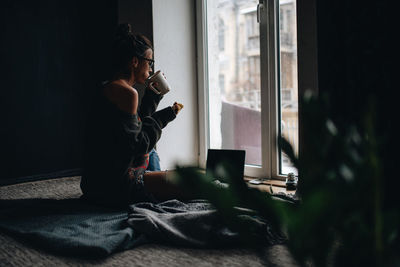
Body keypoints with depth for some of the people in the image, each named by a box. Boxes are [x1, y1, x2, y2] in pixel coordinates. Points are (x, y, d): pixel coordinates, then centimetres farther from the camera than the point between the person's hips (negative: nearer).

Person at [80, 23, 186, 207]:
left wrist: (153, 95, 20)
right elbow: (136, 146, -19)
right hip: (118, 187, -11)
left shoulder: (108, 88, 14)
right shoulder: (126, 92, -18)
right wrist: (163, 117, -5)